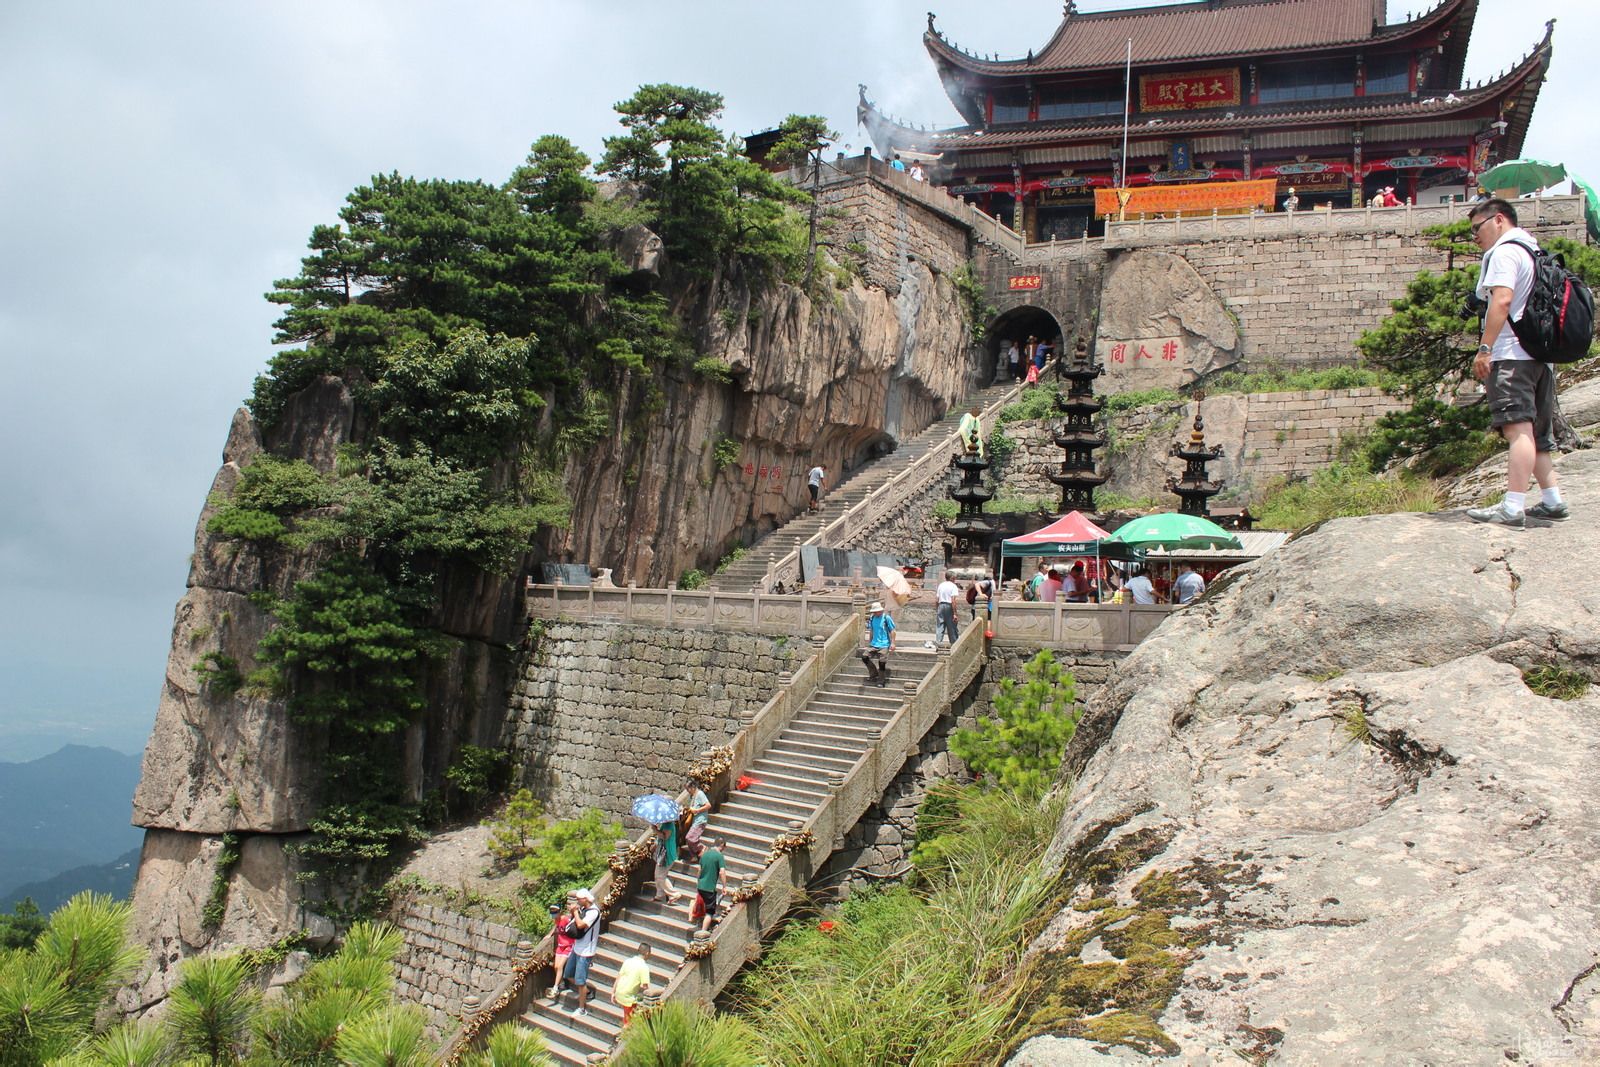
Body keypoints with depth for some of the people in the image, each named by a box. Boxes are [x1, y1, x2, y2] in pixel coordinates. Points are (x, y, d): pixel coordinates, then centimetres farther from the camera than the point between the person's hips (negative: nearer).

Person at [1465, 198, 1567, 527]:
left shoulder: (1504, 251, -5)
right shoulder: (1533, 250, 25)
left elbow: (1502, 300, -18)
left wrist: (1485, 348, -21)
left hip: (1513, 354, -10)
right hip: (1541, 354, 10)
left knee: (1518, 428, -17)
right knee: (1536, 432, 14)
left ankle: (1512, 508, -23)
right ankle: (1552, 501, 15)